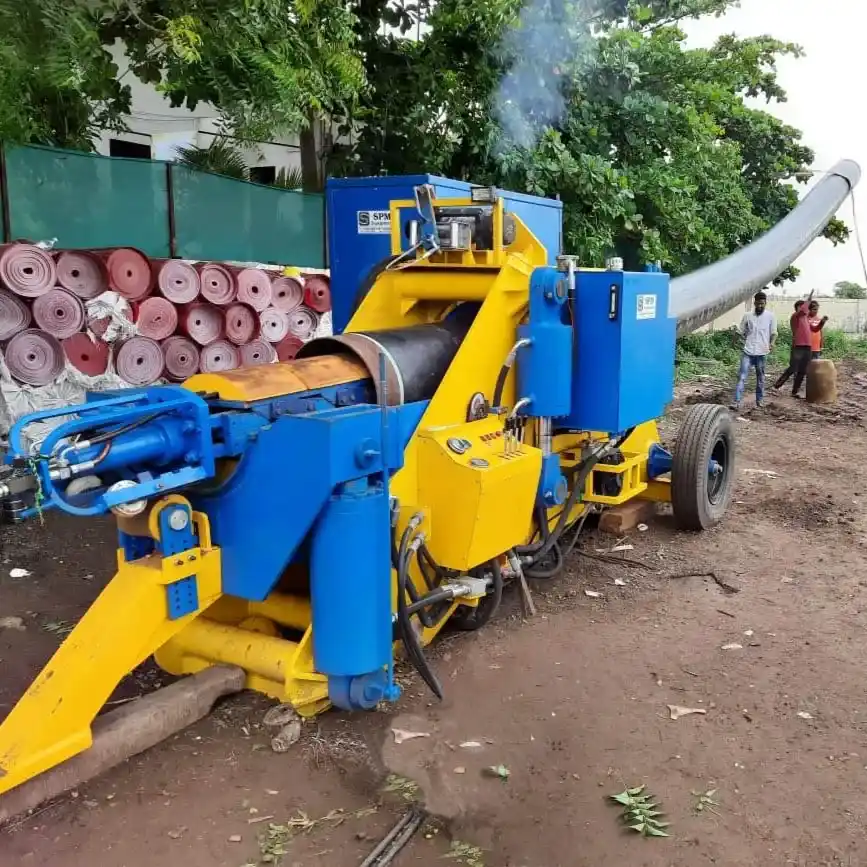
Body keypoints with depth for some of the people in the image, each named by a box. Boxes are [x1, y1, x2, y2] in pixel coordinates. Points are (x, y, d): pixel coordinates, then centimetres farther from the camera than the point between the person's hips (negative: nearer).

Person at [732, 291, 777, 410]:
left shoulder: (770, 316, 1)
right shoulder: (747, 316, 3)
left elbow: (774, 333, 3)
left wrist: (772, 343, -14)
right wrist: (749, 342, 1)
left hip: (762, 352, 0)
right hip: (748, 352, 0)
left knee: (760, 378, 11)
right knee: (742, 377, -7)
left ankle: (760, 400, 23)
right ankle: (737, 402, -10)